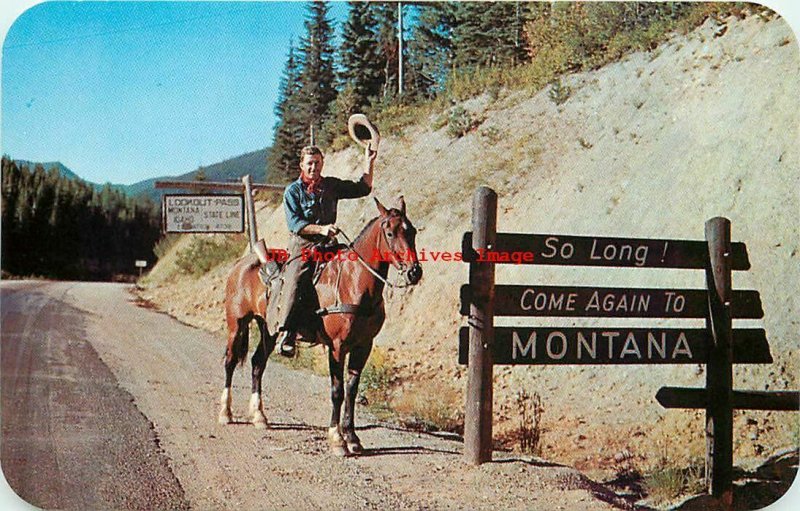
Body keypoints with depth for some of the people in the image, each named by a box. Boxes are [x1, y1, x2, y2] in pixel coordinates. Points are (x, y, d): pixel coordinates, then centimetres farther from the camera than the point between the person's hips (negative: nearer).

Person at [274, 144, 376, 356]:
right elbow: (294, 223, -8)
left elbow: (363, 188, 23)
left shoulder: (332, 185, 15)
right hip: (302, 245, -5)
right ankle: (285, 334, -27)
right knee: (294, 281, -24)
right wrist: (320, 229, -20)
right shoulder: (293, 191, 3)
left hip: (327, 244, 5)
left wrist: (369, 163, 15)